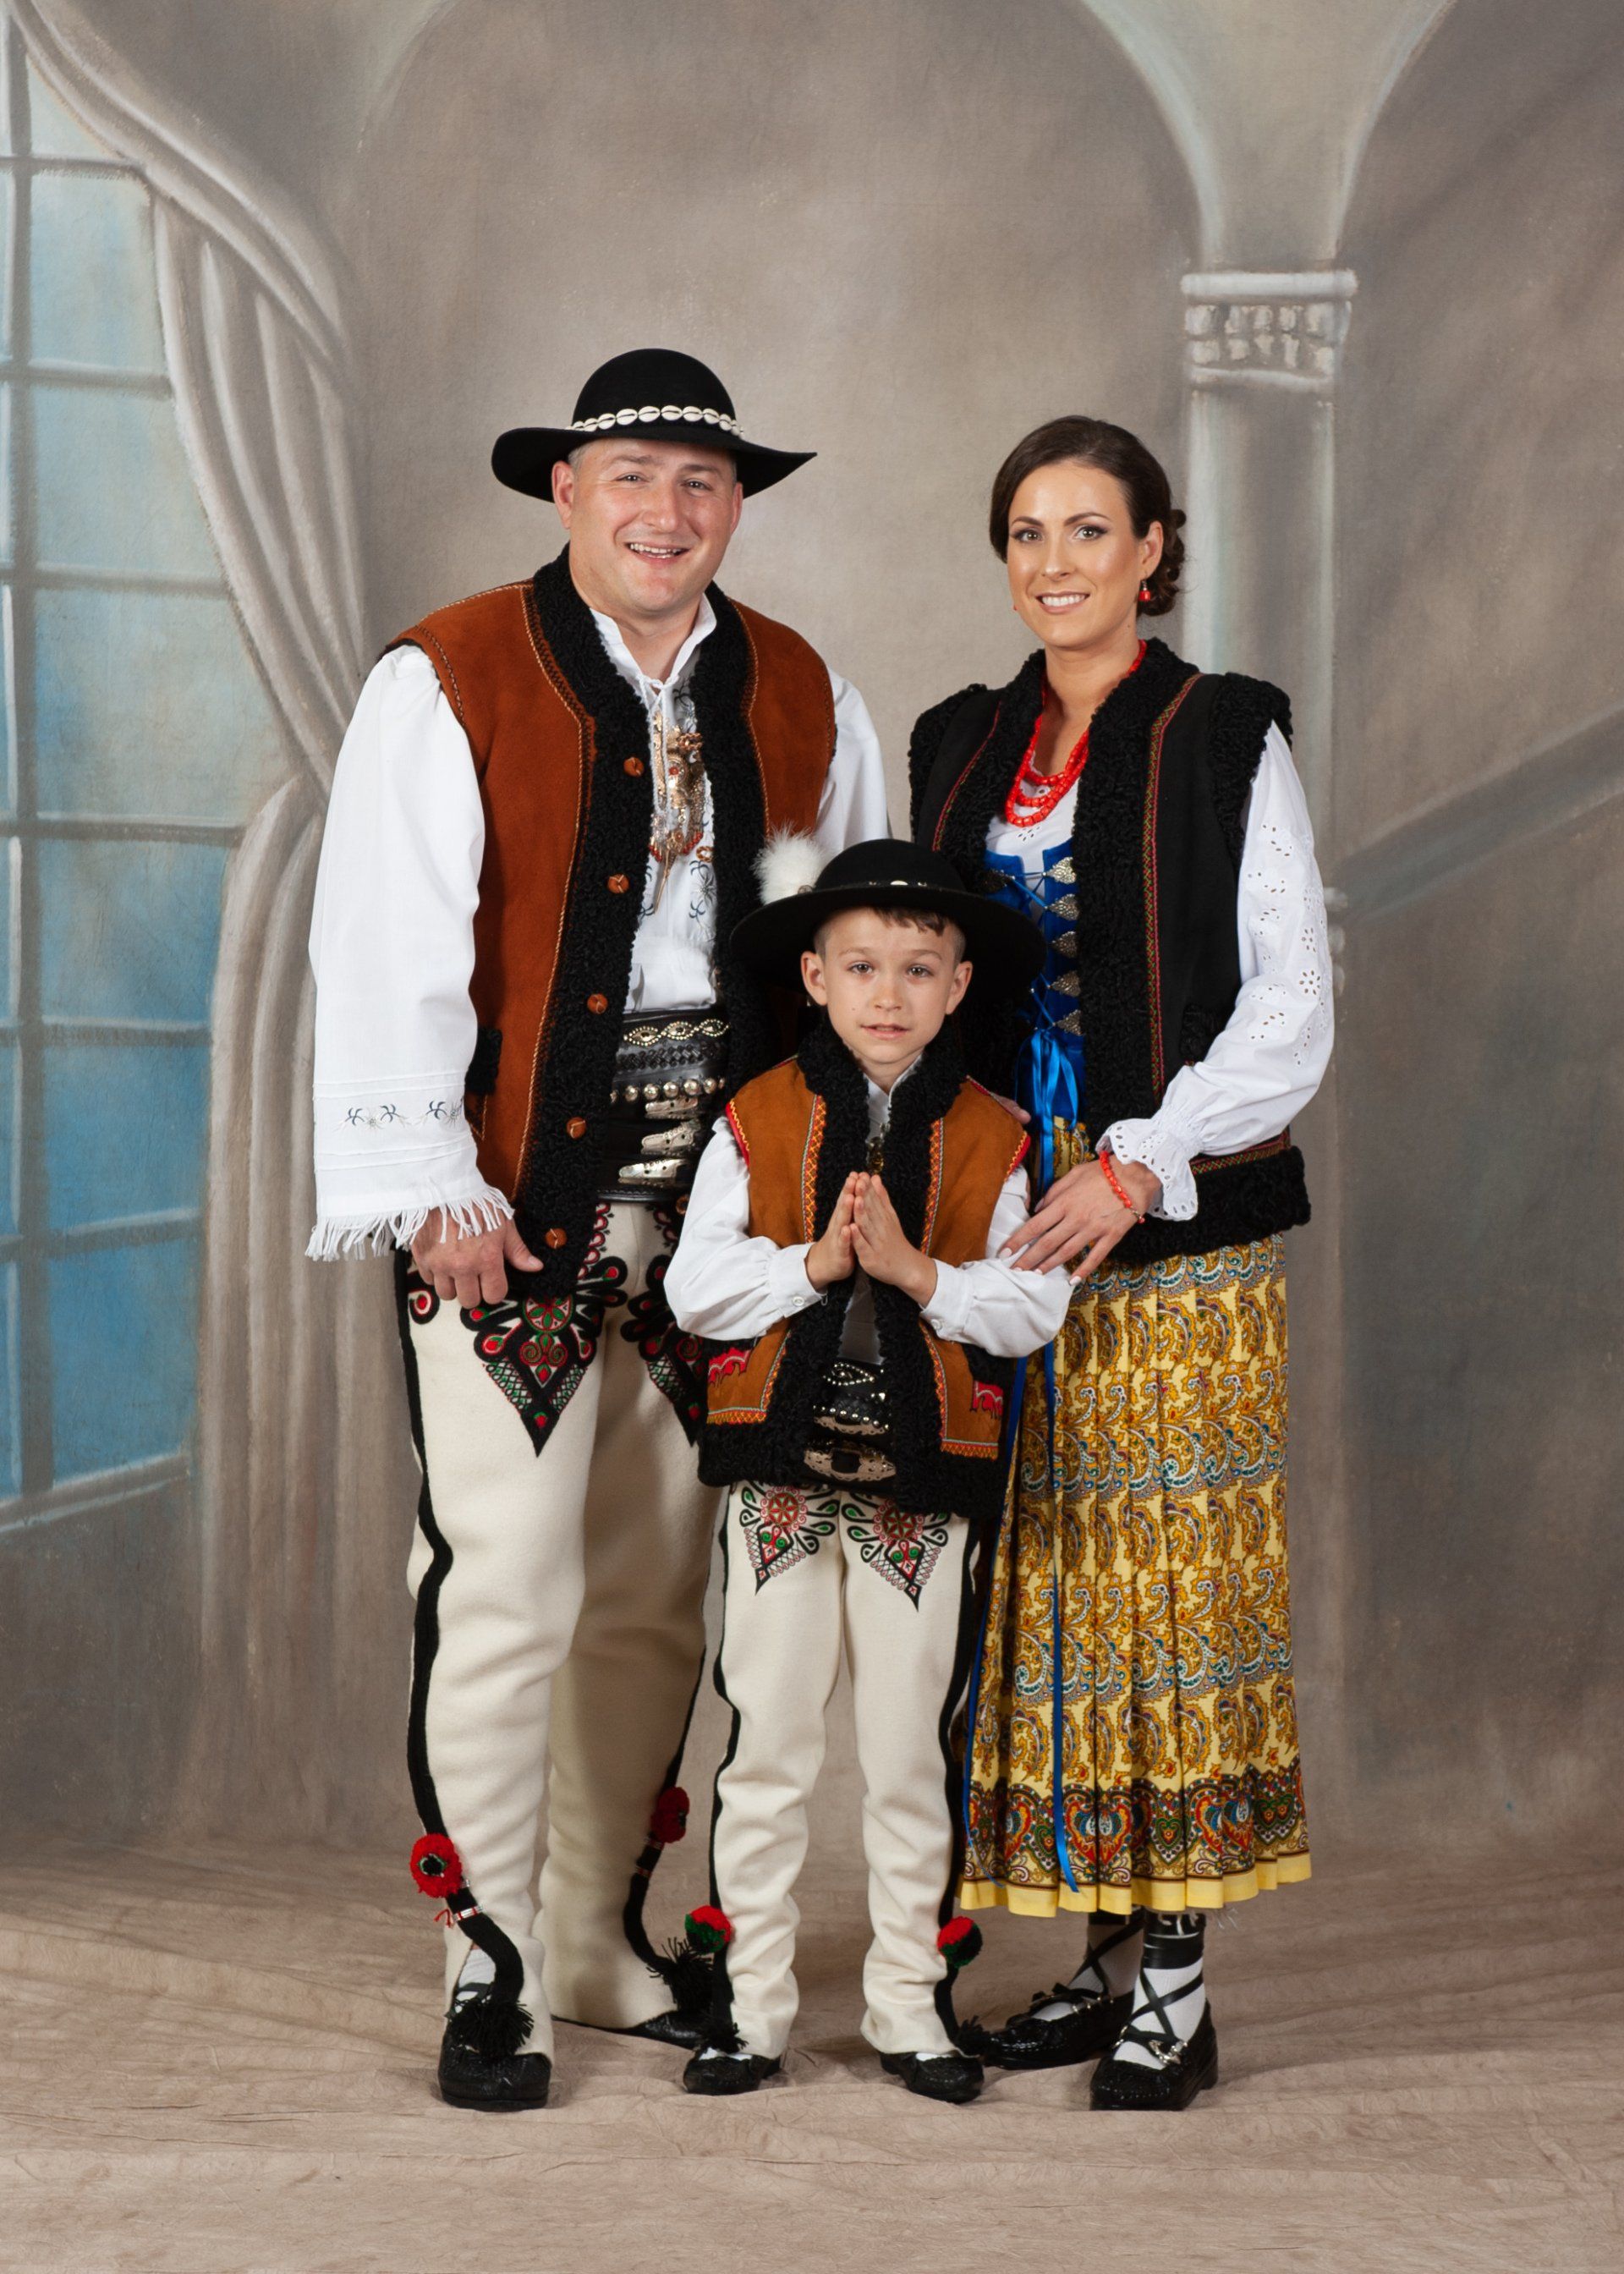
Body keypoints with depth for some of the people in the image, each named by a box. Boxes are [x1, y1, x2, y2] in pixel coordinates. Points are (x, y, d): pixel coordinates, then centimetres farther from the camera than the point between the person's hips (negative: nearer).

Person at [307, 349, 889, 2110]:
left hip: (715, 1212, 5)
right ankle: (490, 1966, 8)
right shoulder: (446, 684, -4)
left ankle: (604, 1941, 26)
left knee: (658, 1594, 12)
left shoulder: (801, 700, 10)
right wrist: (433, 1192, -13)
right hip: (509, 1214, -4)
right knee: (507, 1586, -5)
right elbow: (387, 954, -7)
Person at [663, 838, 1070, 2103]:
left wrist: (916, 1271, -17)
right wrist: (815, 1261, -17)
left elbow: (1032, 1308, -4)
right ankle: (753, 2003, 16)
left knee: (909, 1758, 8)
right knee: (767, 1751, 6)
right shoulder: (757, 1122, 1)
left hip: (924, 1482, 0)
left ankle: (910, 2006, 20)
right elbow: (694, 1287, -4)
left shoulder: (989, 1141, 2)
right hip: (781, 1471, 0)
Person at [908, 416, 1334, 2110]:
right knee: (1042, 1576, 6)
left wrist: (1138, 1167, -16)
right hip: (1002, 1222, 5)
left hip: (1175, 1220, -5)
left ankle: (1175, 1984, 5)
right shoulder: (962, 745, 13)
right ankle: (1102, 1955, 16)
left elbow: (1289, 1012, -6)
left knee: (1171, 1569, -3)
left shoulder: (1224, 741, -2)